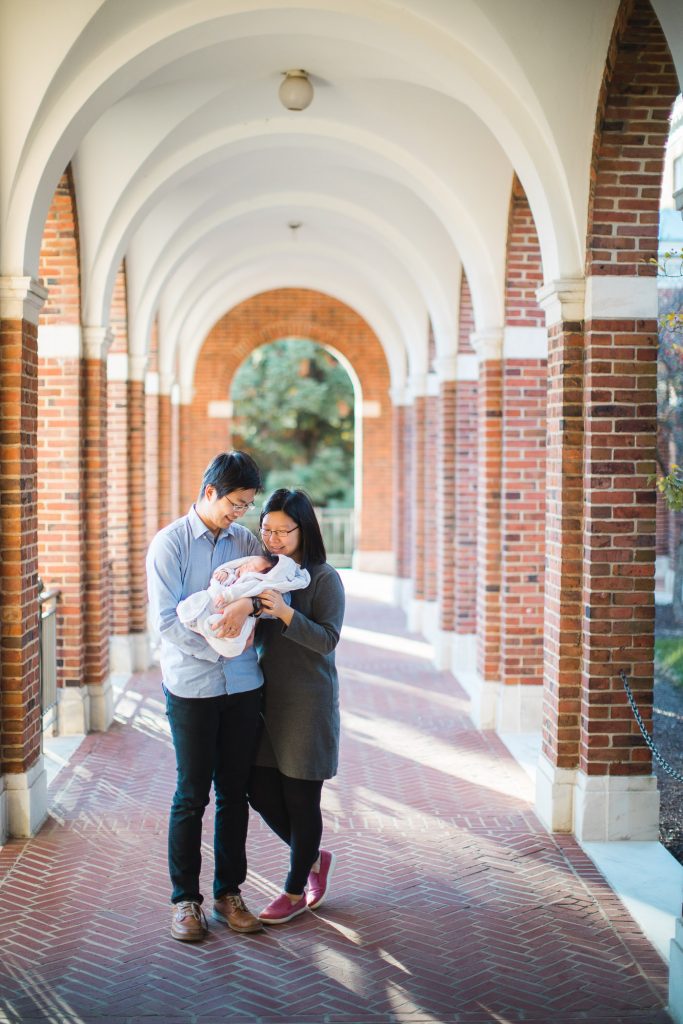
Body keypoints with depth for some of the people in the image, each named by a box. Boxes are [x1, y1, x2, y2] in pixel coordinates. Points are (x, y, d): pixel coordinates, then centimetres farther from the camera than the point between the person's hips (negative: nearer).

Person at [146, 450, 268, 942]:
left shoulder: (245, 540, 8)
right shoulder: (169, 543, -5)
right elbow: (167, 618, -11)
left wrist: (248, 601, -22)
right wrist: (220, 645, -15)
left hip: (243, 685, 4)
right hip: (192, 685, -4)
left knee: (234, 792, 10)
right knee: (192, 795, 3)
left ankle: (229, 892, 22)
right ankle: (185, 899, 15)